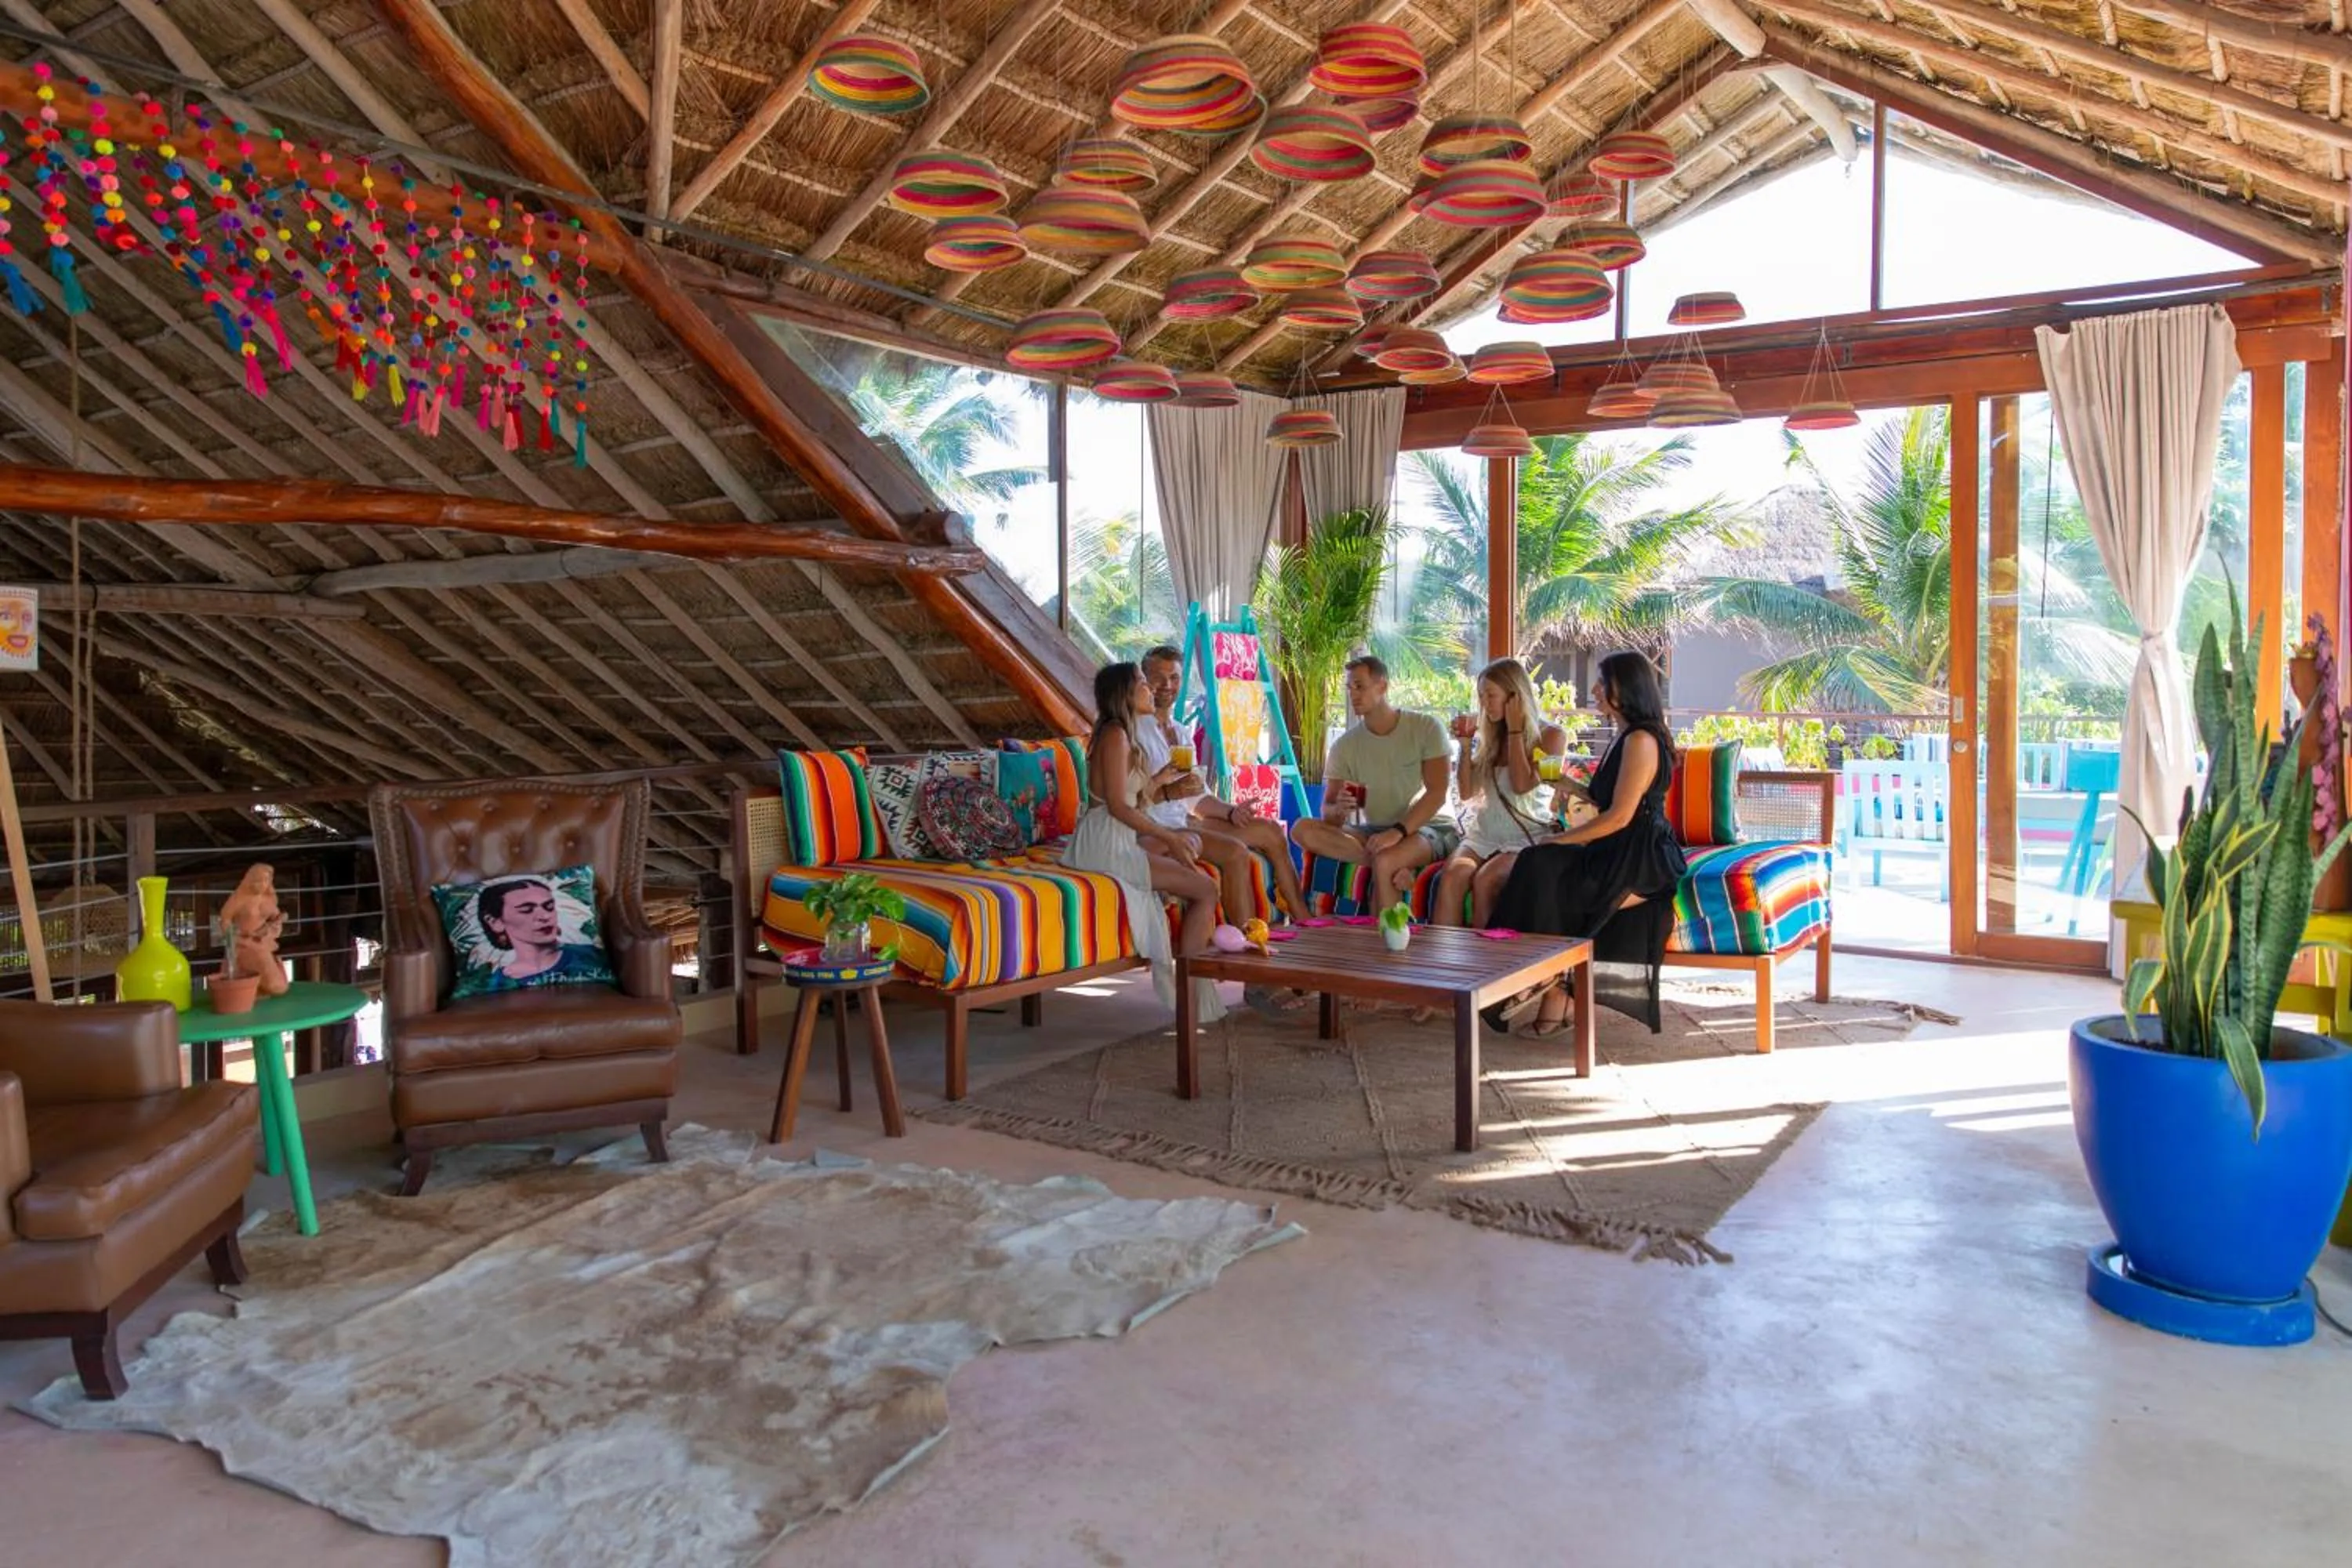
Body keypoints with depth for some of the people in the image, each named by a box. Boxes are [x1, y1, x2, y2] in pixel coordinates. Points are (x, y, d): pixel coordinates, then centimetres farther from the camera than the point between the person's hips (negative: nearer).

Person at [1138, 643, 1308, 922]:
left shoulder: (1180, 733, 19)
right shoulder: (1134, 729, -9)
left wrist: (1231, 811, 3)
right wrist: (1168, 792, -32)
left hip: (1184, 820, 9)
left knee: (1269, 830, 5)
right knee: (1235, 851, -27)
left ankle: (1303, 920, 10)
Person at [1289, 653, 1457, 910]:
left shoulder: (1426, 728, -7)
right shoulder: (1345, 745, 2)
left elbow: (1437, 794, -16)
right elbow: (1327, 814, -2)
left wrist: (1399, 831, -31)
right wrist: (1338, 809, -28)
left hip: (1432, 828, -5)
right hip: (1377, 831, 5)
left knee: (1385, 862, -38)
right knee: (1302, 829, -18)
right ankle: (1397, 868, -24)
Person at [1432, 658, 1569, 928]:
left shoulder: (1551, 735, 1)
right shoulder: (1489, 736, 16)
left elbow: (1523, 785, -13)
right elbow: (1466, 792, 13)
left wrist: (1515, 731, -6)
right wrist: (1466, 745, 3)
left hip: (1527, 837, -4)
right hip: (1484, 834, 4)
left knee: (1486, 879, -34)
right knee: (1453, 873, -29)